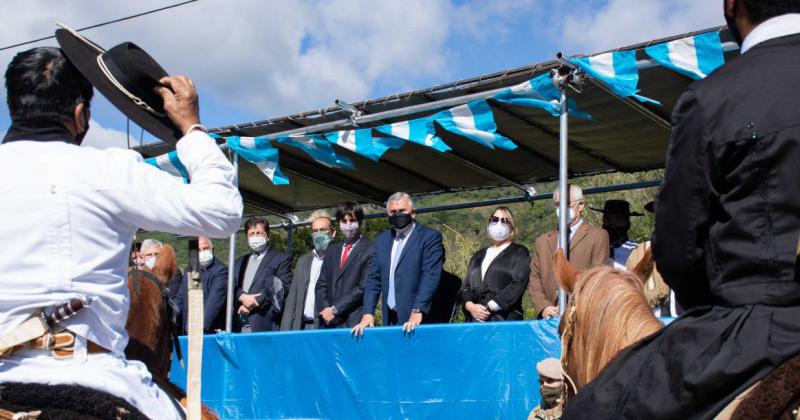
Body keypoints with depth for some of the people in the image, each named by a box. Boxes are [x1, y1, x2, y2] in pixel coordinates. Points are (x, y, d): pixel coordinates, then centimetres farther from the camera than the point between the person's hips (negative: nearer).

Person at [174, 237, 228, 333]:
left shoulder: (220, 270, -8)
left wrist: (203, 326, -28)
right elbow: (180, 299, 17)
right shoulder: (188, 270, 15)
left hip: (210, 331, -6)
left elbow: (215, 300, -18)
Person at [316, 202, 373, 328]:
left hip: (354, 322, -5)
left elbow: (363, 287, -11)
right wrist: (325, 309, -3)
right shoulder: (333, 250, 17)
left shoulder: (369, 250, -3)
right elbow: (321, 284, 14)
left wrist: (335, 309, -11)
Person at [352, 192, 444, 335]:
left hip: (416, 320, -5)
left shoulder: (430, 237, -2)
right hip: (389, 318, 5)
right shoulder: (382, 239, 16)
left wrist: (417, 312, -21)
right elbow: (374, 278, 13)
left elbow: (430, 276, -12)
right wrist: (367, 313, 1)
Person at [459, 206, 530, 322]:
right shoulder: (478, 256, 22)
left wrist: (489, 307, -13)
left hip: (505, 319, -4)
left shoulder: (519, 253, 7)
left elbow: (517, 284, -7)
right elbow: (466, 286, 15)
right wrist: (470, 306, -7)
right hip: (475, 319, 4)